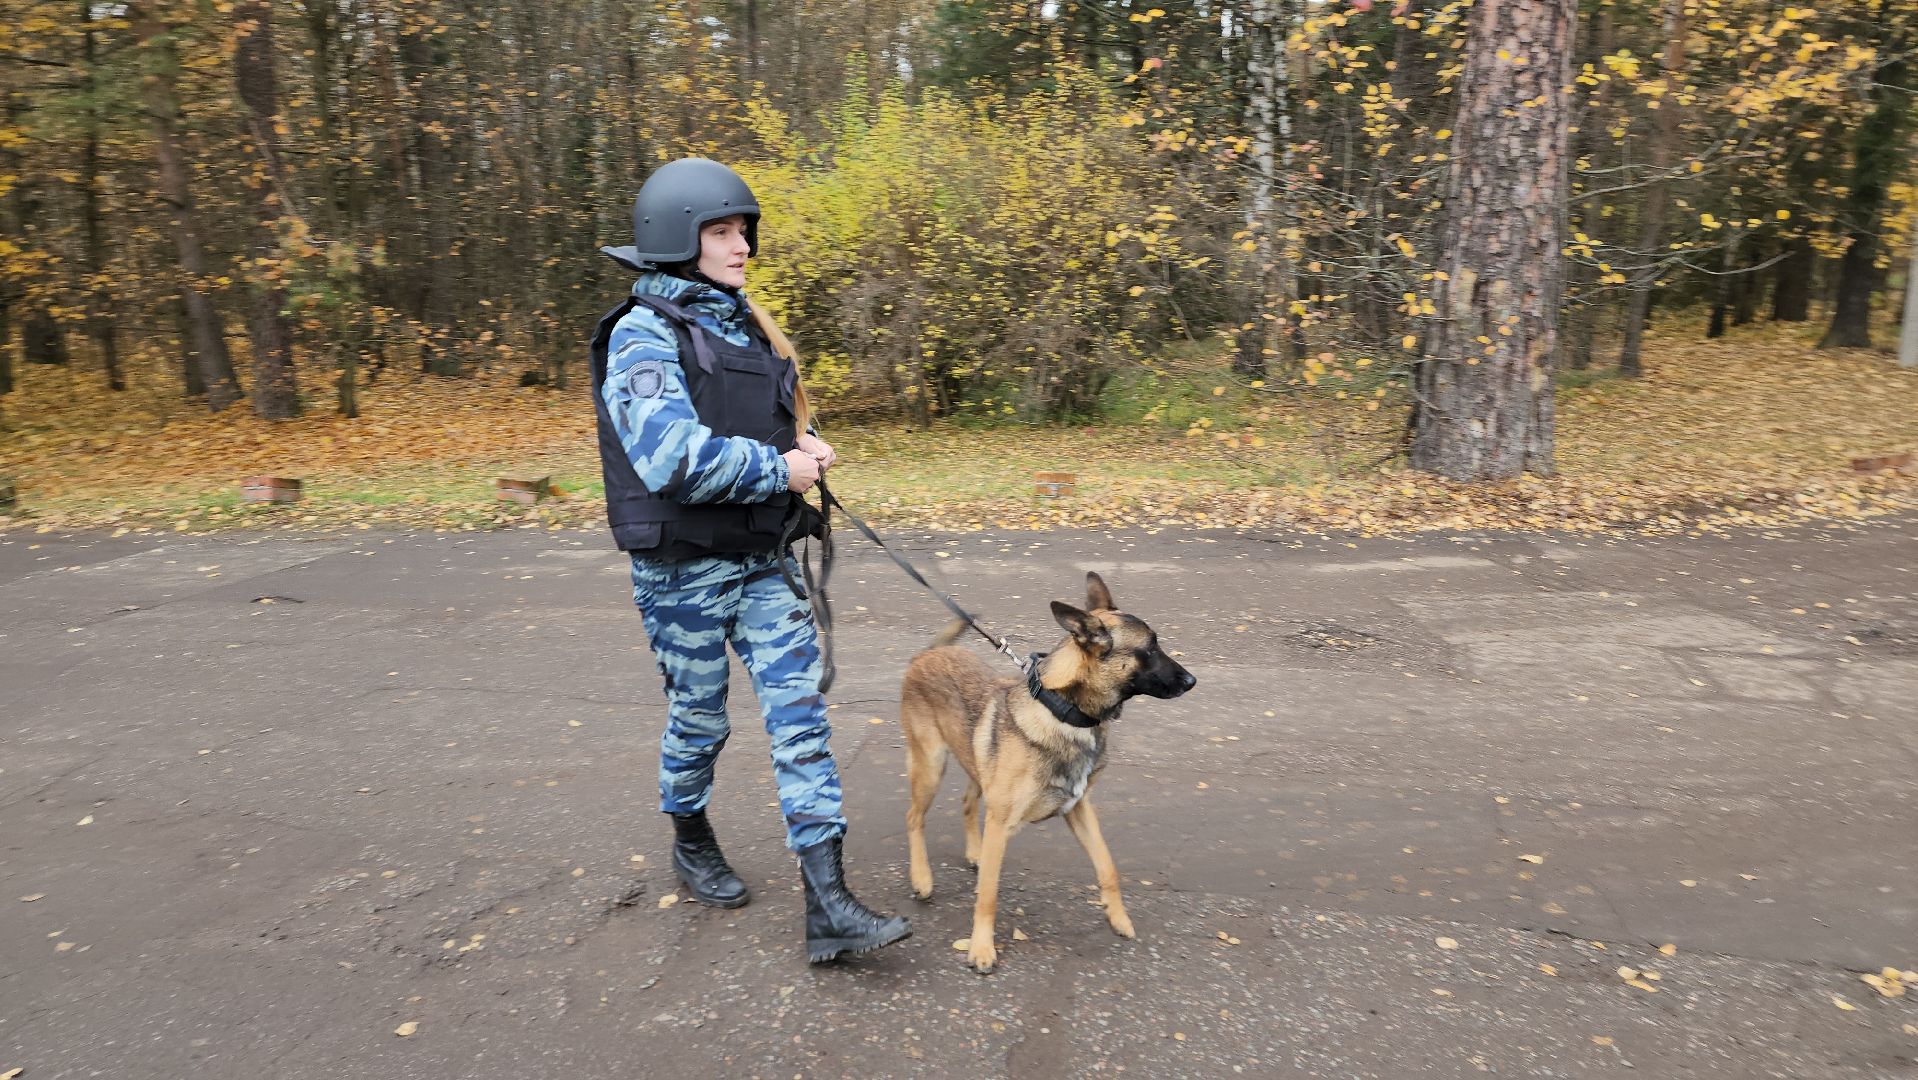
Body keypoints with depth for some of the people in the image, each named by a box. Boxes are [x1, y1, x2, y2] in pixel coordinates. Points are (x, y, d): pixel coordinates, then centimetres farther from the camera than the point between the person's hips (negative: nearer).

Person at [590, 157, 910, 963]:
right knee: (699, 720, 11)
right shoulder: (643, 335, -14)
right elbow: (670, 455, -27)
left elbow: (784, 417, 22)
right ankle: (692, 843, 41)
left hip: (763, 560, 6)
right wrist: (777, 469, -18)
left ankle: (828, 906, 3)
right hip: (685, 570, -6)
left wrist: (809, 448, -1)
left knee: (800, 713, -1)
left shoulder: (747, 326, 10)